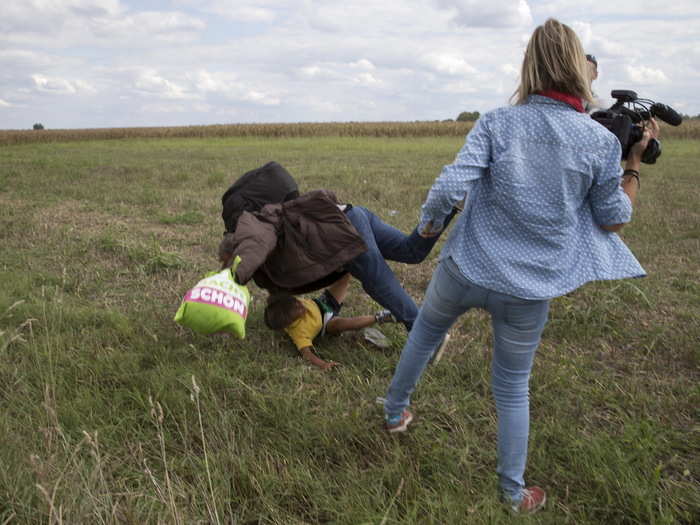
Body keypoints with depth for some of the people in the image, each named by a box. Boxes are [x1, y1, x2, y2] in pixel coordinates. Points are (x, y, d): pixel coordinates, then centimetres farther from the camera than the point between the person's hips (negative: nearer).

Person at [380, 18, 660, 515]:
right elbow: (614, 219, 3)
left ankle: (395, 412, 49)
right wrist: (636, 161, 13)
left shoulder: (497, 123, -8)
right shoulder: (601, 140, -6)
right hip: (530, 291, 0)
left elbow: (451, 184, -18)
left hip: (465, 269, 0)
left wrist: (428, 224, 2)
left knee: (424, 331, 30)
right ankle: (514, 493, 32)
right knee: (513, 387, 18)